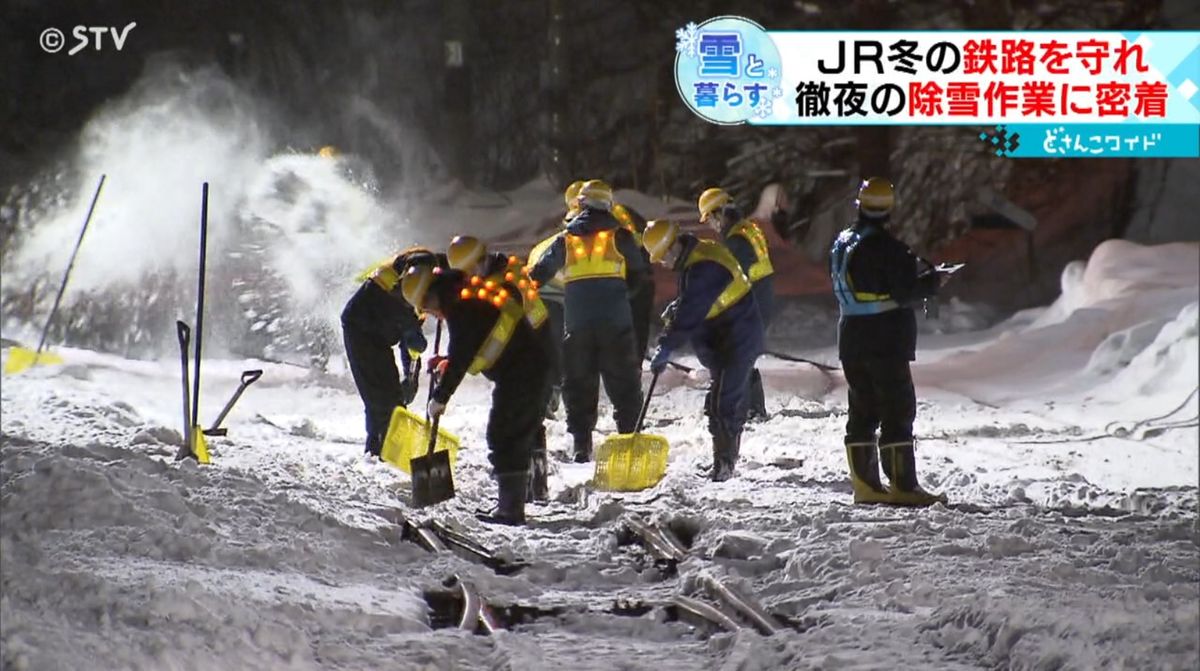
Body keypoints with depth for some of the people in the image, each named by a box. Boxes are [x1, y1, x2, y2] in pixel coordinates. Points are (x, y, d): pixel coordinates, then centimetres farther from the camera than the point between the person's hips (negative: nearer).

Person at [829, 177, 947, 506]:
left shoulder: (841, 243, 9)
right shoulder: (885, 246, -17)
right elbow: (906, 291, -19)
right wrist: (932, 281, 1)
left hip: (851, 339, 8)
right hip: (887, 340, -8)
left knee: (862, 412, 12)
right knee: (897, 413, -5)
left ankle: (865, 484, 12)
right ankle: (902, 486, -9)